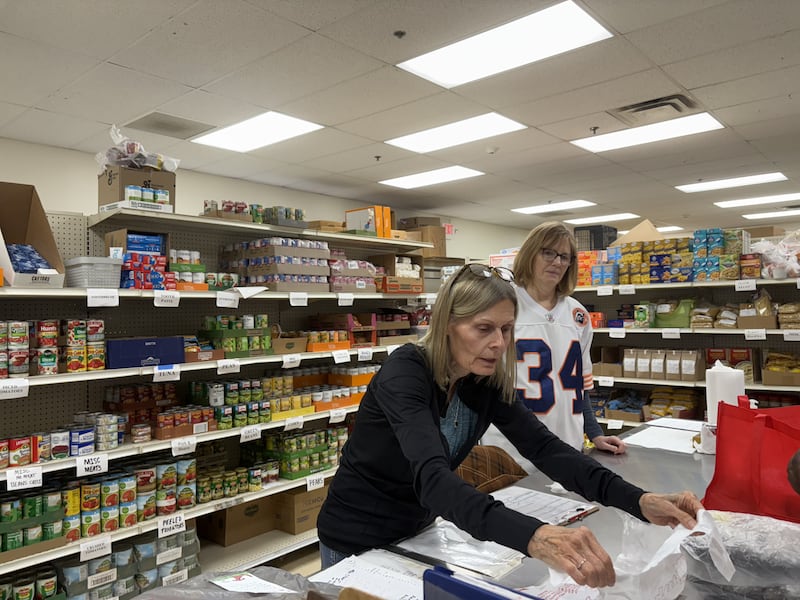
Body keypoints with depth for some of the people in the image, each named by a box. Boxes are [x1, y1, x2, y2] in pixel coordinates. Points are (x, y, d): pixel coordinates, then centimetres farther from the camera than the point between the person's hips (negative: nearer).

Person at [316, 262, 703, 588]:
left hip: (416, 531, 6)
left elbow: (543, 447, -15)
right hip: (359, 540, -5)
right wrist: (533, 537, -58)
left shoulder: (487, 382, -9)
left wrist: (638, 501, -29)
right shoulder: (406, 371, -30)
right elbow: (431, 477, -44)